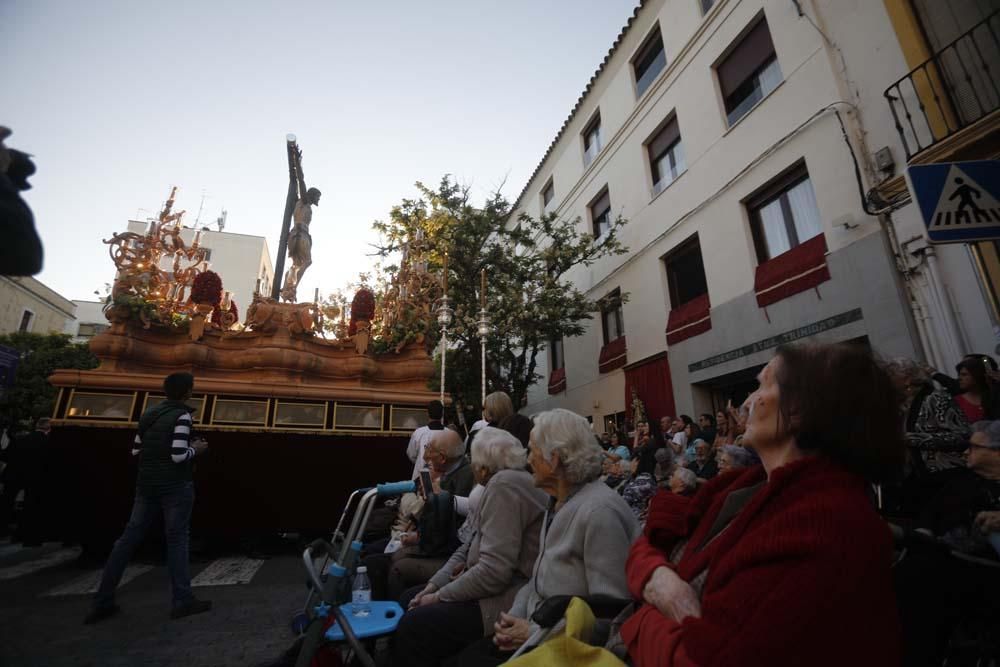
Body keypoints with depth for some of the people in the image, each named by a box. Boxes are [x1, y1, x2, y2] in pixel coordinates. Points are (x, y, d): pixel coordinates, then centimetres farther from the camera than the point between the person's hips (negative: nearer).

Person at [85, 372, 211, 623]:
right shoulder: (181, 416, -15)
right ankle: (183, 600, 6)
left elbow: (136, 451, 13)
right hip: (175, 485, -7)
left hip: (147, 484, 7)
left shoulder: (148, 414, 9)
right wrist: (196, 449, -1)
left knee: (129, 537, 11)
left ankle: (103, 602, 15)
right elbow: (179, 456, -19)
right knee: (177, 539, 0)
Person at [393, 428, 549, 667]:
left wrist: (440, 596, -12)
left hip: (507, 599, -10)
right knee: (408, 600, 13)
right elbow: (471, 546, 16)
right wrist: (434, 585, 5)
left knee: (413, 625, -19)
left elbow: (494, 571, -25)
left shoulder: (504, 484, -20)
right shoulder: (507, 480, 11)